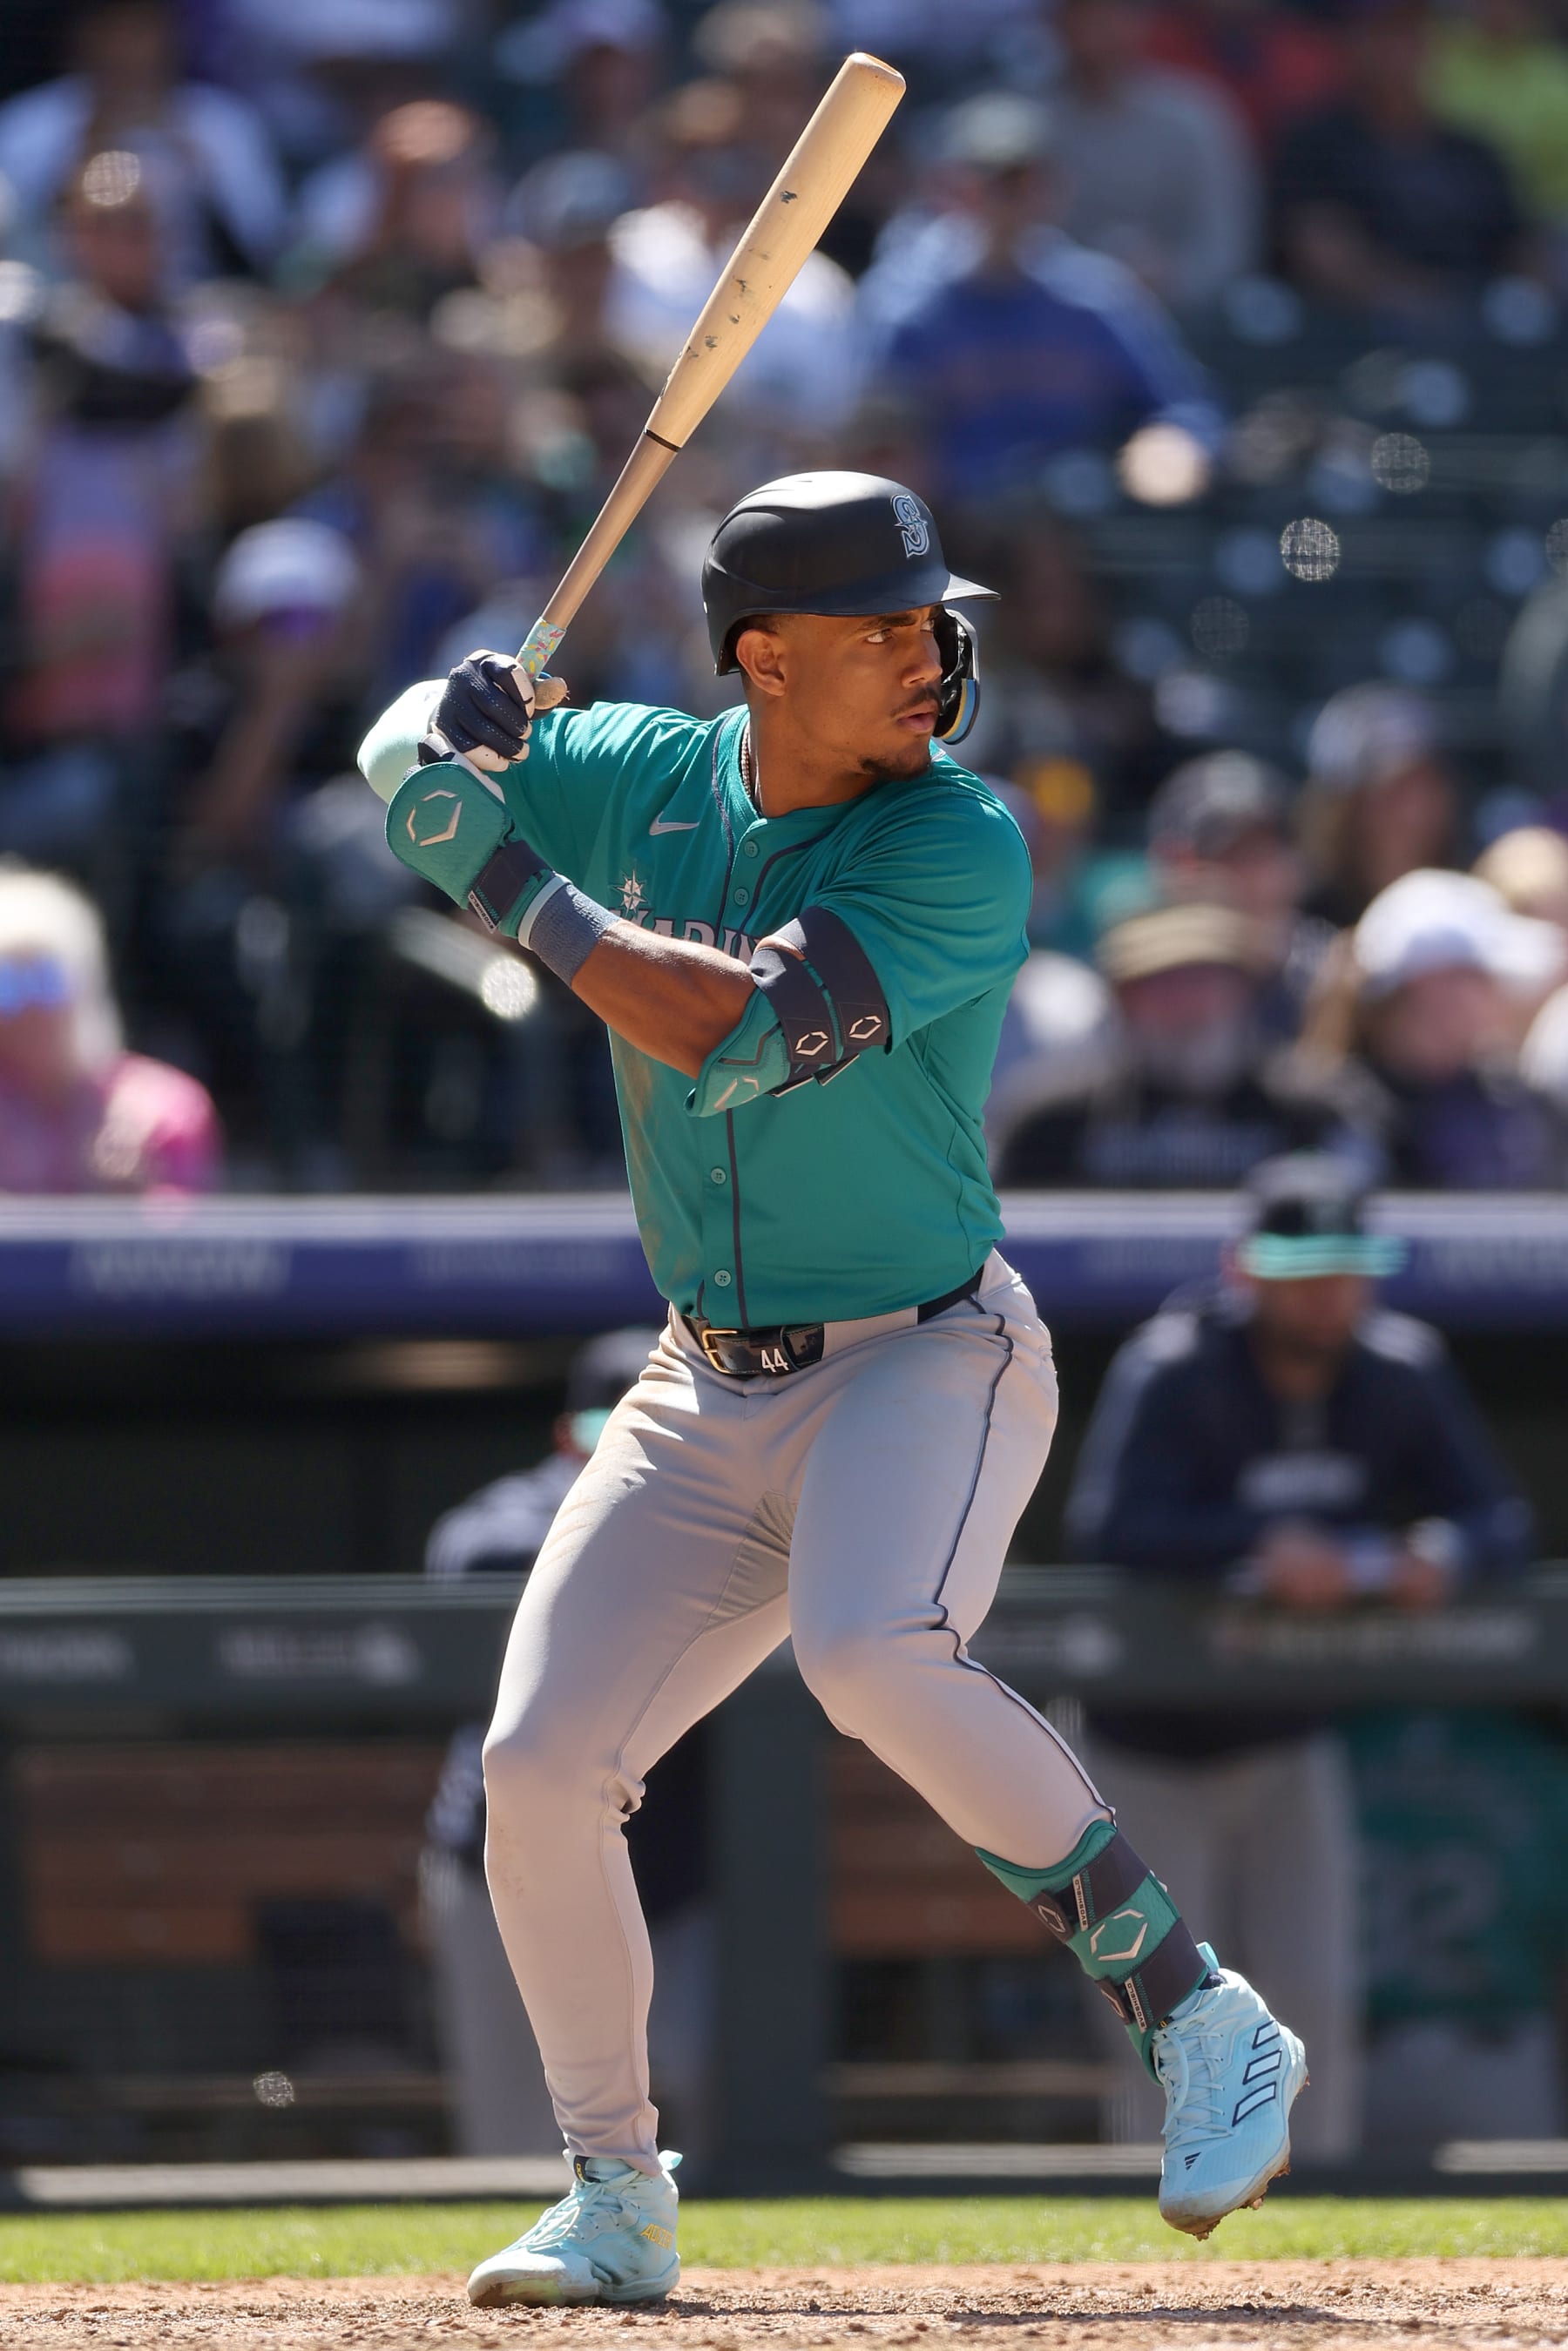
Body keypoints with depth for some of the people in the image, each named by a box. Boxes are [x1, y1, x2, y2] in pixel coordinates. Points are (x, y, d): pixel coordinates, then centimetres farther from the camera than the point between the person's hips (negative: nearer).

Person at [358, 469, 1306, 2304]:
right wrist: (458, 724, -8)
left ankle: (1194, 2018, -22)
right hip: (710, 1395, 6)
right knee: (539, 1769, -3)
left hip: (927, 1361, -6)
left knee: (874, 1659, -34)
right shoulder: (647, 778, 2)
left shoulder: (960, 848, -16)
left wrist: (510, 882, -19)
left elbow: (738, 1034, -27)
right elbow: (416, 762, 17)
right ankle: (616, 2206, 14)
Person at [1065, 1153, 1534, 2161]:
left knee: (1319, 1998, 1)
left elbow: (1501, 1518, -7)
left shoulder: (1403, 1373, -6)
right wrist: (1261, 1551, -44)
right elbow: (1109, 1526, -33)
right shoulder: (1173, 1370, -20)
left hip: (1289, 1741, 4)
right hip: (1154, 1745, -4)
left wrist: (1440, 1555, -31)